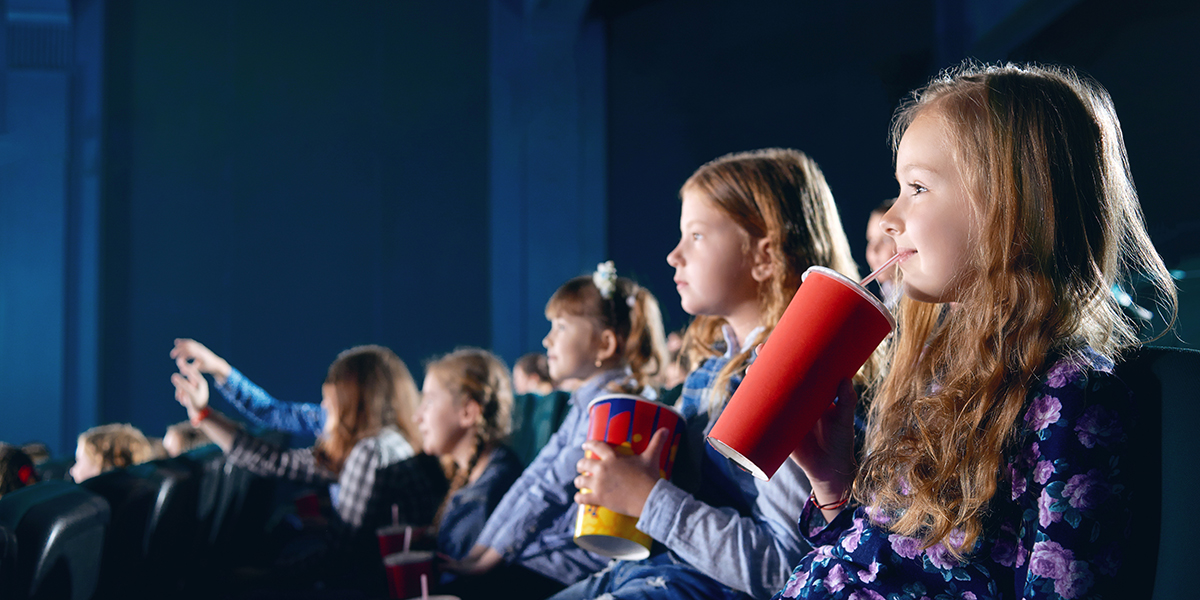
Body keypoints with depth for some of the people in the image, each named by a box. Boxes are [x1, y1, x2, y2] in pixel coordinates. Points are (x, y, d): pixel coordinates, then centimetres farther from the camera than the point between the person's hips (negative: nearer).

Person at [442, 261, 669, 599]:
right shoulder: (584, 404, 19)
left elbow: (555, 491, -16)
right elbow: (535, 479, 16)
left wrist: (492, 557, -12)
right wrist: (481, 549, 10)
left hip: (585, 559, -9)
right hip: (556, 547, 9)